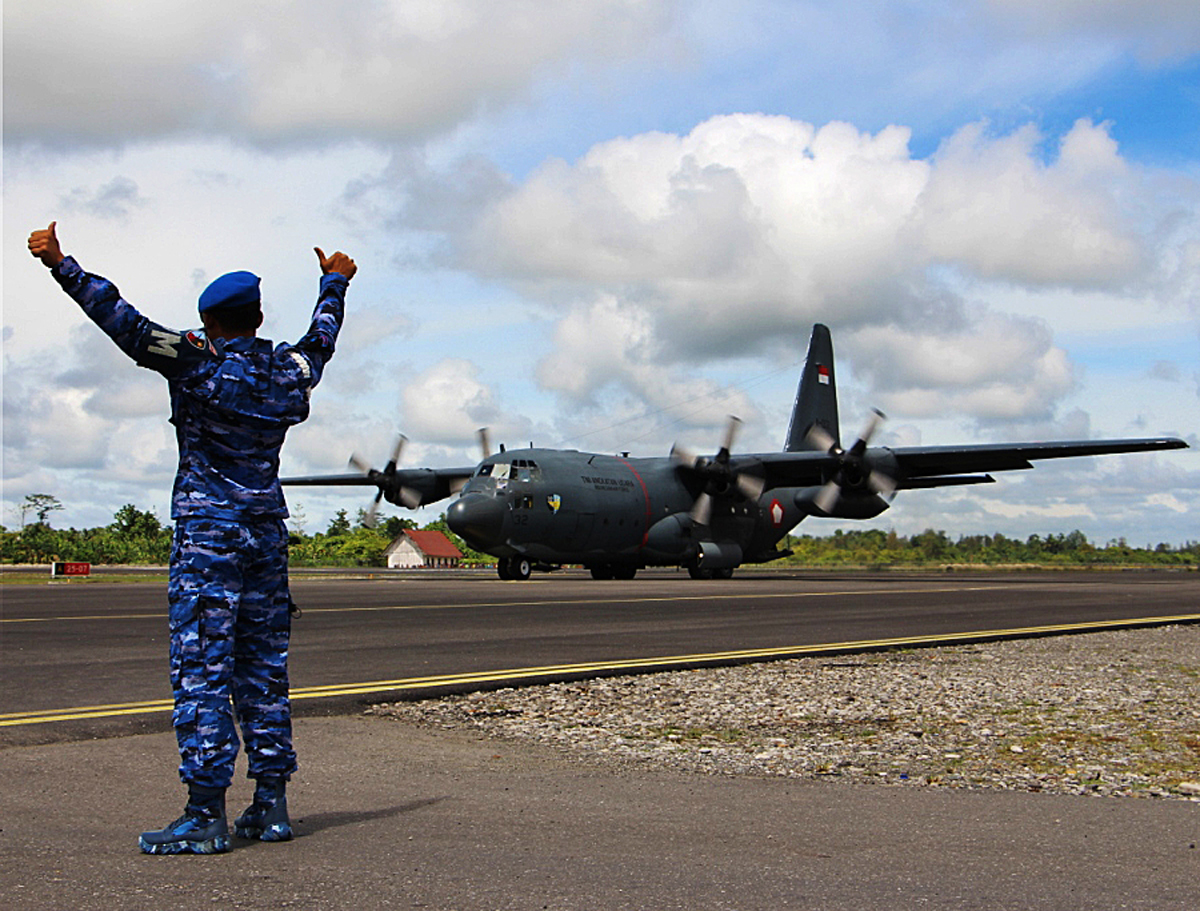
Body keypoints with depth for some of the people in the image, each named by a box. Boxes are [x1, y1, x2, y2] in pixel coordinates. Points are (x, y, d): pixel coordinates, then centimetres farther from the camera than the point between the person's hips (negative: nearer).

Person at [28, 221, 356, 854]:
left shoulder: (197, 362, -7)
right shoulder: (289, 371, 9)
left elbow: (123, 322, -12)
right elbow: (321, 337, 30)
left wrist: (62, 266, -7)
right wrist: (335, 282, 48)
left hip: (206, 529, -6)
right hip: (267, 531, 6)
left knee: (201, 670, -6)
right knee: (264, 668, 10)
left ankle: (205, 815, -9)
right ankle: (271, 806, 12)